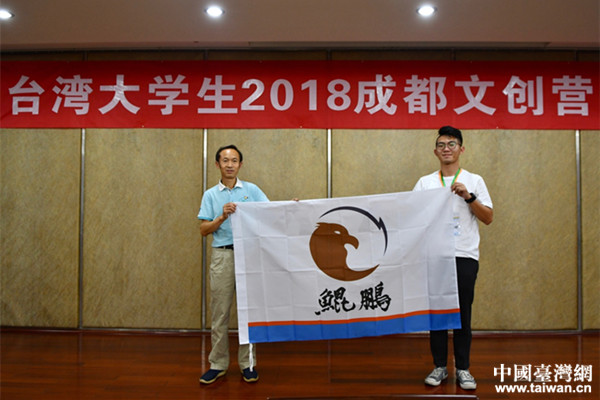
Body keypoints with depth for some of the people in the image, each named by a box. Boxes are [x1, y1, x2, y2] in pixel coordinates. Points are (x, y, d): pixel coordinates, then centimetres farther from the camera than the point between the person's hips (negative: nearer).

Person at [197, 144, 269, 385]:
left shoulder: (252, 190, 7)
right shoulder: (210, 195, 8)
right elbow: (204, 230, 2)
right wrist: (223, 217, -14)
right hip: (222, 255, 0)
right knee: (220, 312, 6)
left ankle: (247, 363, 19)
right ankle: (218, 364, 18)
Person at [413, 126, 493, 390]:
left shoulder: (474, 181, 6)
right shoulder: (425, 182, 8)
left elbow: (488, 218, -1)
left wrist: (469, 196, -14)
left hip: (464, 256, -1)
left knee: (463, 313, 5)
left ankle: (463, 368, 18)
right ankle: (440, 366, 20)